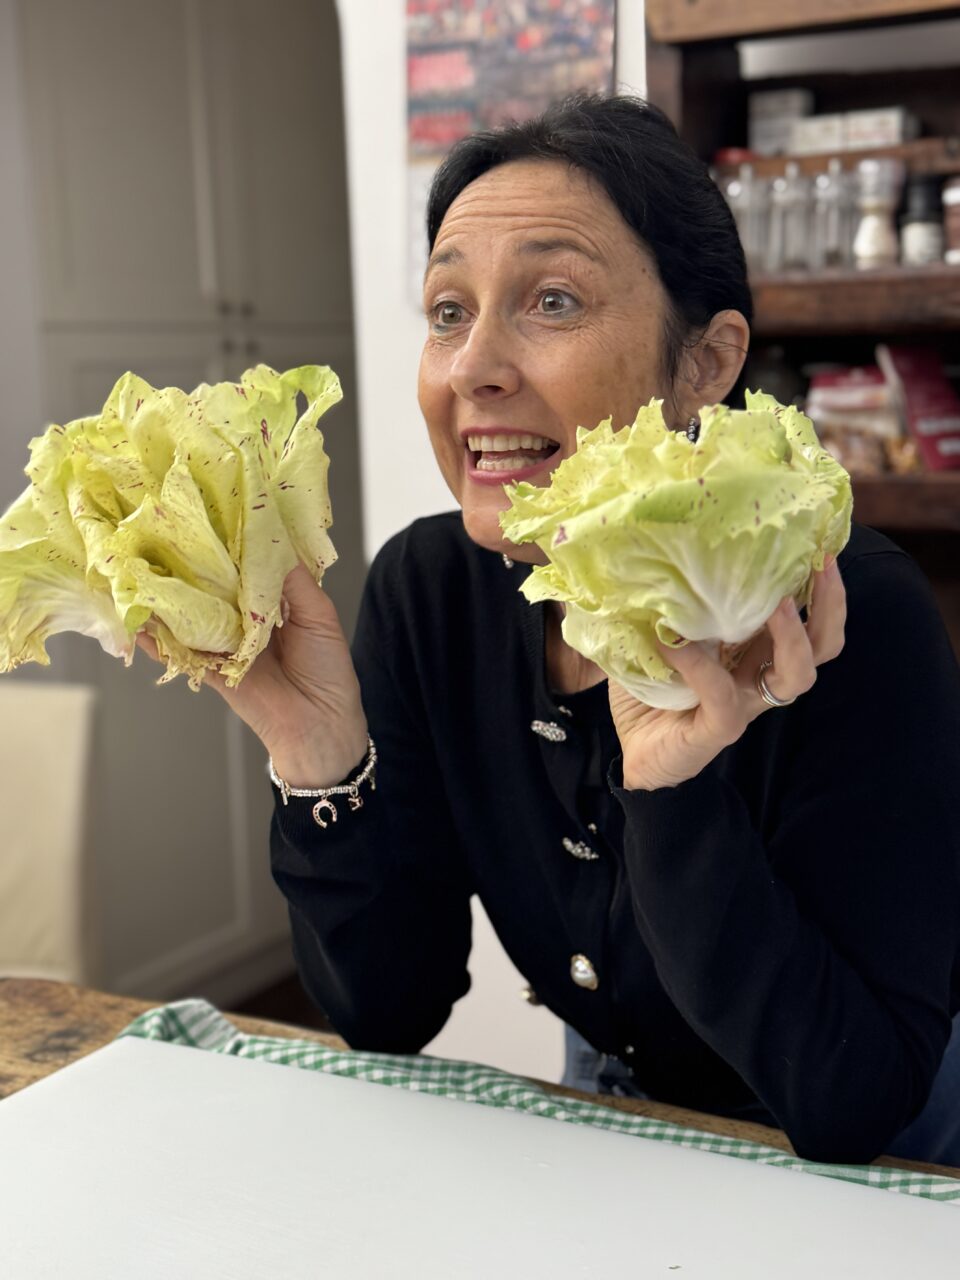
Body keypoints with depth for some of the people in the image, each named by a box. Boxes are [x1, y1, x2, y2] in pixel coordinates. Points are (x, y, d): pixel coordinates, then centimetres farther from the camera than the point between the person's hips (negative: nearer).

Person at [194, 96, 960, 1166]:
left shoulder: (851, 615, -23)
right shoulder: (426, 587, -11)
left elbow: (854, 1111, -24)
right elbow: (387, 1016, -9)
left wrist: (672, 784, -34)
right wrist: (316, 748, -24)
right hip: (613, 1123, 3)